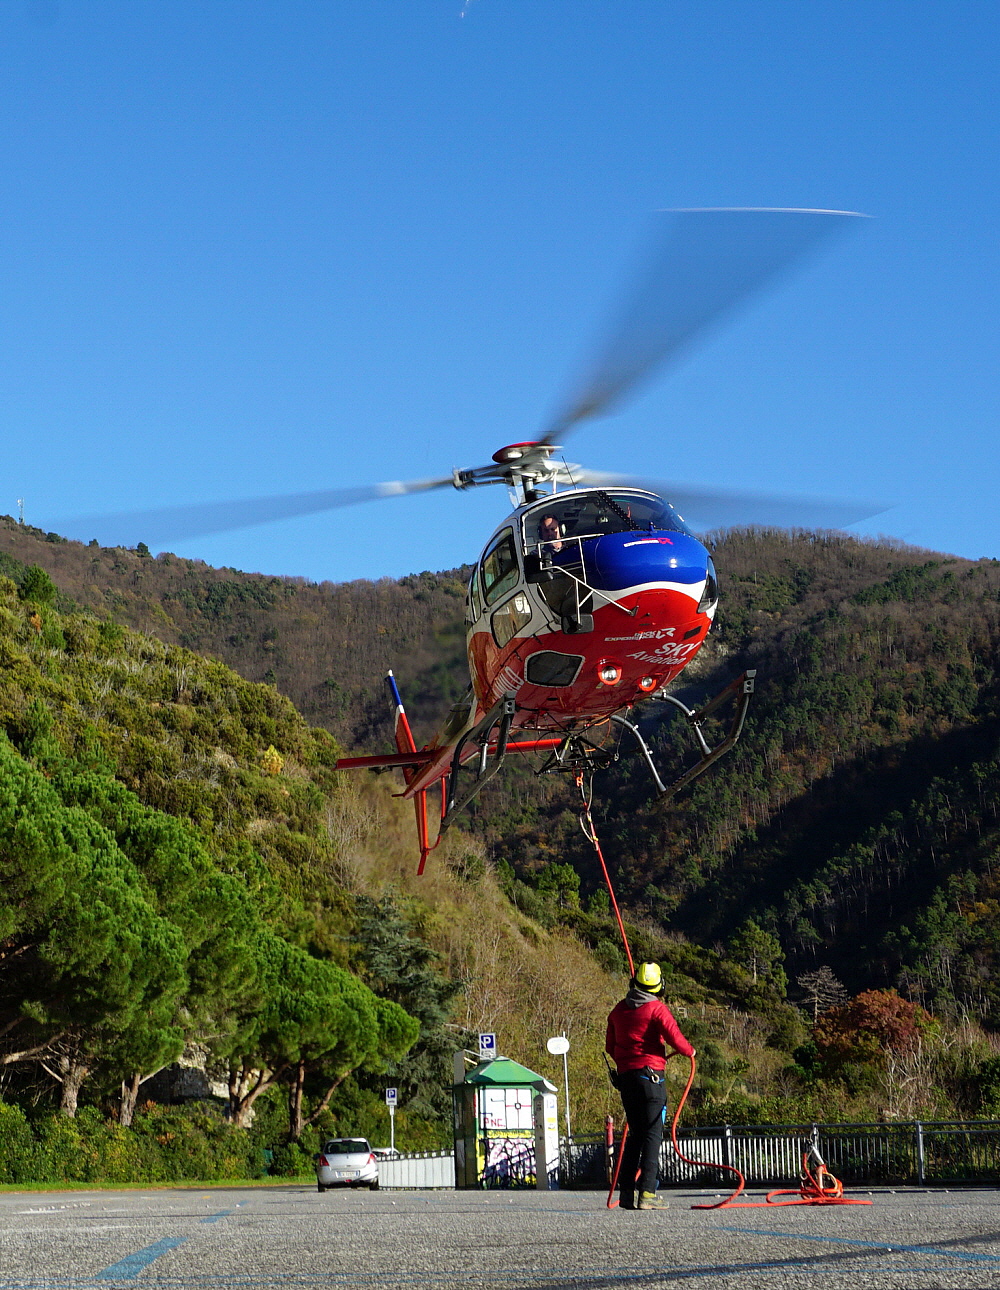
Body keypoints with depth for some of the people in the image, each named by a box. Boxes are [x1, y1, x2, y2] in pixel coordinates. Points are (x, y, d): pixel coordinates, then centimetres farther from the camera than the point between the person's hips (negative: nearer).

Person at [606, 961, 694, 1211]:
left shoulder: (618, 1010, 12)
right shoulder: (656, 1008, -6)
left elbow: (610, 1046, 19)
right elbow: (674, 1036, -16)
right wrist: (689, 1051, 4)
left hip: (626, 1077, 6)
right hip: (650, 1075, -6)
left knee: (636, 1134, 15)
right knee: (653, 1134, -5)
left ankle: (626, 1192, 12)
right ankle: (647, 1193, -13)